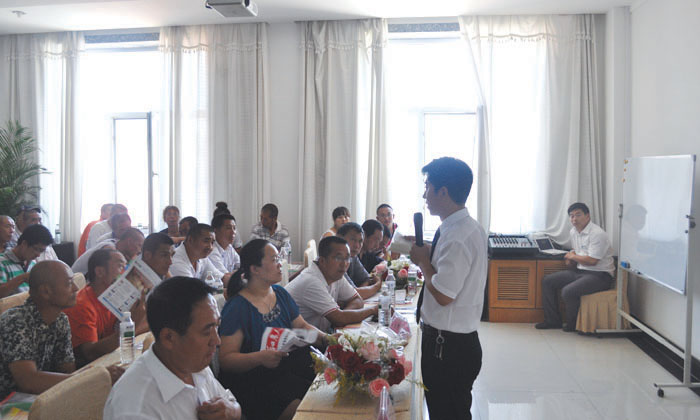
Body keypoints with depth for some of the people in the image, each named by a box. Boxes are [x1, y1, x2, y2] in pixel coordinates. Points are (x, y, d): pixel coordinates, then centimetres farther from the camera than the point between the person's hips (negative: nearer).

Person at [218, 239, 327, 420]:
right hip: (252, 378, -7)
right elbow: (226, 359, -14)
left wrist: (322, 337, -4)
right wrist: (260, 358, -31)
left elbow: (302, 325, 18)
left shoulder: (280, 293, 12)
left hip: (290, 363, 7)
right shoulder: (237, 307, -11)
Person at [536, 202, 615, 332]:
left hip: (599, 275, -9)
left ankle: (573, 324, -3)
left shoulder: (597, 234, -19)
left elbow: (592, 261, -25)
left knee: (568, 291, -30)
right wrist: (570, 259, 1)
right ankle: (553, 320, 10)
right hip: (580, 271, 9)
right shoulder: (574, 231, 10)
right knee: (547, 281, 3)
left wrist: (573, 256, -9)